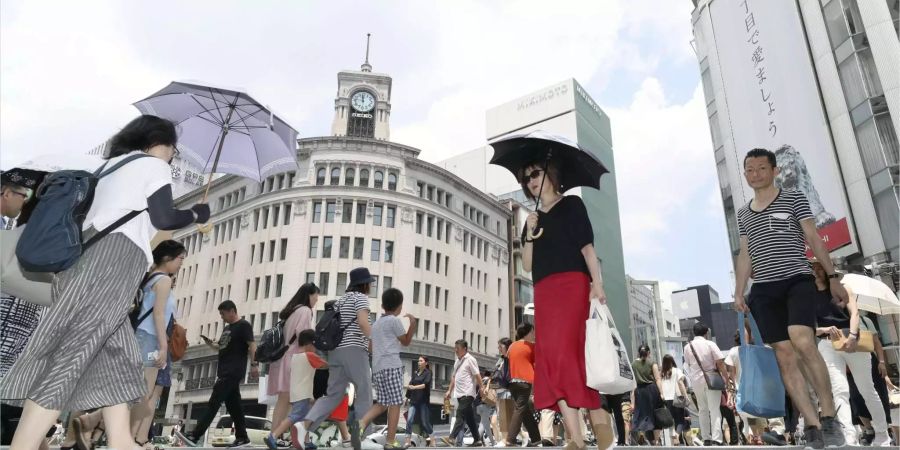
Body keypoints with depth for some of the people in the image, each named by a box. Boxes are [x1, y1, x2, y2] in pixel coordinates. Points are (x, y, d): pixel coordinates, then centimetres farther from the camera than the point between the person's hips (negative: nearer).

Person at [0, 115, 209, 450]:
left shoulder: (112, 164, 30)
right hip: (117, 253, -8)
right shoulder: (155, 166, 6)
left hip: (87, 252, 8)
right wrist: (197, 214, 12)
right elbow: (163, 219, -3)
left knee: (116, 354, 5)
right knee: (75, 351, -14)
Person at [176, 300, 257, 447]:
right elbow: (220, 348, 29)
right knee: (233, 404, 7)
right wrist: (209, 343, 9)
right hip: (225, 371, 9)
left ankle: (195, 436, -16)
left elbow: (252, 345, -15)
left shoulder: (244, 325, -6)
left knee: (214, 402, -13)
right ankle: (242, 437, 10)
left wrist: (254, 364, -25)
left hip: (234, 371, -9)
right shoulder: (227, 328, 21)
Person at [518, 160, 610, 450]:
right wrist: (530, 234, 2)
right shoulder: (533, 219, 24)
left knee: (569, 351, -20)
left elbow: (587, 245, 1)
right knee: (550, 357, -10)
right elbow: (527, 265, 18)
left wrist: (596, 282, -13)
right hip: (544, 292, 5)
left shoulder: (571, 204, 12)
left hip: (572, 284, -5)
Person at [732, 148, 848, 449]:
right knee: (785, 355, -3)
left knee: (802, 342, -24)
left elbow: (814, 239, 5)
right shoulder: (743, 213, 18)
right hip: (764, 289, 4)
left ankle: (829, 417, -9)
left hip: (798, 280, -3)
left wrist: (833, 278, -1)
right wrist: (739, 293, 10)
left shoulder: (794, 199, 9)